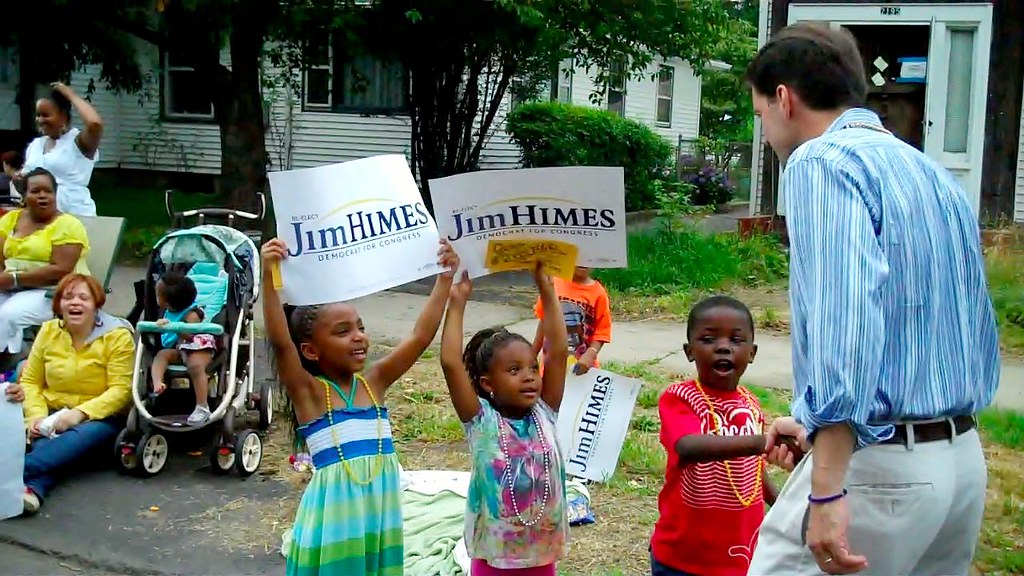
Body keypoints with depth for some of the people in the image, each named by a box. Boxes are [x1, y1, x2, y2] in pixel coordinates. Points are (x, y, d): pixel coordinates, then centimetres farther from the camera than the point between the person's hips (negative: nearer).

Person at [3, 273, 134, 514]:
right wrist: (36, 415, -12)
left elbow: (120, 391, -12)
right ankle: (33, 488, -59)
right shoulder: (48, 331, 6)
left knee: (83, 436, -38)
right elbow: (30, 381, 7)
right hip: (53, 416, 3)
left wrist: (80, 413, -25)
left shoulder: (118, 336, -6)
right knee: (45, 447, -33)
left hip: (99, 417, -3)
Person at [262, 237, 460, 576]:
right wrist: (270, 277, -33)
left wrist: (444, 280, -2)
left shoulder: (374, 382, 6)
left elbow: (422, 336, 3)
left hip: (380, 509, 5)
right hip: (336, 513, -5)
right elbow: (280, 341, -22)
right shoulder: (307, 391, -7)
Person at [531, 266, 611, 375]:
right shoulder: (553, 283, -2)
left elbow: (601, 332, -8)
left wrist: (590, 355, -26)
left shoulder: (598, 293, -9)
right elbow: (543, 321, 7)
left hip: (581, 367, -2)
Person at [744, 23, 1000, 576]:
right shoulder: (936, 174, 16)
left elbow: (845, 311, -25)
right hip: (965, 460, 9)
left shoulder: (821, 161, -10)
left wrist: (828, 486, -28)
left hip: (877, 466, -9)